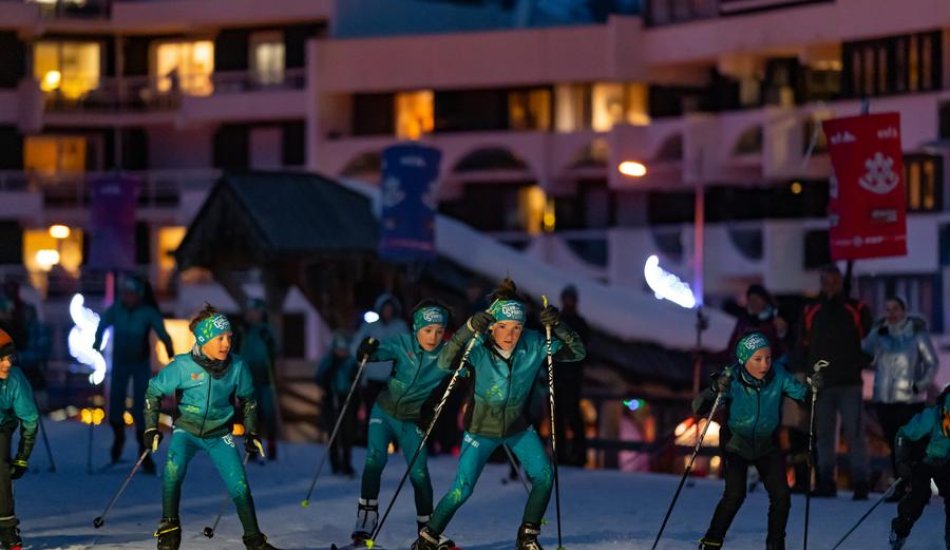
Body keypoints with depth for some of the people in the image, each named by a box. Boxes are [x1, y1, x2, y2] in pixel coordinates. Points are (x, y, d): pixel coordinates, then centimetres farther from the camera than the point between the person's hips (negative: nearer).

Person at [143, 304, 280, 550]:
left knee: (239, 486, -8)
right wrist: (151, 428, -5)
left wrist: (251, 433, 10)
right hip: (186, 430, -2)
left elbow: (248, 399, 9)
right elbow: (153, 391, -3)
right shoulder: (183, 366, -18)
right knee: (174, 467, -30)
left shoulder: (237, 367, -11)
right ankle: (169, 527, -14)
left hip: (219, 434, 2)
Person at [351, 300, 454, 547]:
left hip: (413, 422, 1)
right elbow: (379, 351, -24)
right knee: (375, 460, -15)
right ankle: (366, 520, 0)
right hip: (384, 413, 0)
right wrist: (367, 351, -47)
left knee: (419, 473, -6)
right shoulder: (402, 345, -17)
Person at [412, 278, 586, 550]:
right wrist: (468, 330, -57)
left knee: (543, 476, -11)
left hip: (518, 428, 3)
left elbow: (577, 352, -15)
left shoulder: (534, 345, -18)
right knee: (462, 490, -8)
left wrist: (559, 326, -33)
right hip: (480, 429, -3)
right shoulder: (478, 349, -27)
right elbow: (445, 361, -43)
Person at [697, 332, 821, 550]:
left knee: (781, 496, -6)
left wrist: (812, 385, -36)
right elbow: (698, 408, -29)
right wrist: (715, 390, -48)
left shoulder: (777, 375, -19)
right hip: (736, 443, -3)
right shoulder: (732, 379, -25)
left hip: (767, 444, 3)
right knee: (735, 494, -19)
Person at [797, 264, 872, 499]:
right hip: (821, 383, 3)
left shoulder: (857, 310, 5)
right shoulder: (810, 312, 12)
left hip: (849, 383, -3)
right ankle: (826, 483, 10)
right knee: (824, 435, 6)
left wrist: (859, 365, -4)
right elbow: (803, 345, 16)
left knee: (854, 433, -7)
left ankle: (860, 484, -7)